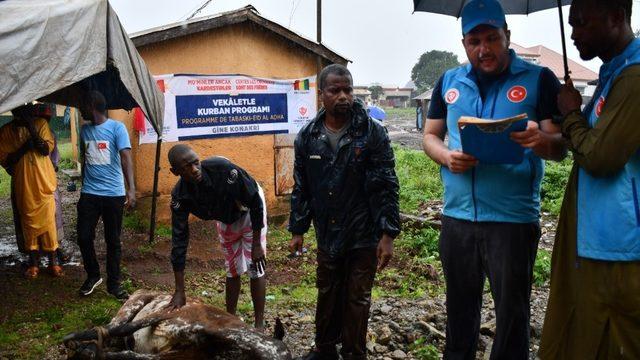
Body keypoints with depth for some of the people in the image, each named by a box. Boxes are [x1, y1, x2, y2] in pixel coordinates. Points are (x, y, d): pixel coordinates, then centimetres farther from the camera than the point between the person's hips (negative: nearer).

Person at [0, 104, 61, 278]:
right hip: (22, 186, 1)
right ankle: (33, 262, 19)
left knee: (48, 222, 2)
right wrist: (24, 147, -18)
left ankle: (53, 261, 12)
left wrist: (31, 127, -21)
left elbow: (46, 149, -13)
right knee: (28, 223, 8)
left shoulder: (41, 124, -1)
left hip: (44, 183, -1)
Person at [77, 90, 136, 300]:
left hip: (114, 194, -4)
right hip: (89, 194, 4)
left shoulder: (117, 128, -7)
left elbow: (126, 158, -16)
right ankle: (93, 276, 24)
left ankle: (113, 283, 16)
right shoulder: (85, 130, 10)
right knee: (84, 237, 2)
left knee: (113, 241, 5)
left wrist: (131, 189, -26)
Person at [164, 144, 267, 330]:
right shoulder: (180, 196, -27)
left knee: (255, 268, -7)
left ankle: (259, 325, 1)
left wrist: (256, 244, -22)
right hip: (226, 218, 4)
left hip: (249, 210, -3)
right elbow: (179, 240, -24)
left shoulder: (222, 168, -39)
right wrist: (179, 292, -24)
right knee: (232, 270, 9)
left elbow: (255, 202, -26)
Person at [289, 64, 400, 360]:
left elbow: (387, 187, -11)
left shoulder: (372, 132, -11)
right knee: (327, 295, 18)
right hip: (326, 235, 4)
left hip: (363, 236, -3)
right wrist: (297, 230, 8)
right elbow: (301, 188, 8)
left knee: (357, 299, 8)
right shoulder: (307, 136, 0)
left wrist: (388, 234, -13)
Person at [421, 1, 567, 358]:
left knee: (512, 313, 7)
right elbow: (430, 136, 13)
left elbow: (561, 147, -5)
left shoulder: (539, 79, -3)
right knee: (460, 308, 17)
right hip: (457, 217, 4)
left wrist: (541, 140, -29)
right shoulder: (449, 82, 9)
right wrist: (447, 157, -10)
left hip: (513, 219, -3)